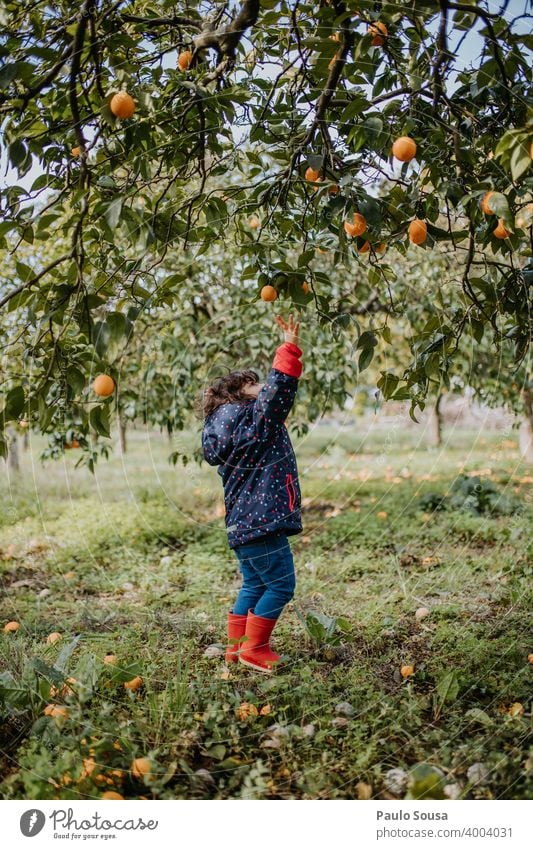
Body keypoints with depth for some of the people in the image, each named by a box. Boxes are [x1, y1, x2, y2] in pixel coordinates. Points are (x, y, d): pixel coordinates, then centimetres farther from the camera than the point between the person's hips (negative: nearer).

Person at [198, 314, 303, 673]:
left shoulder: (230, 428, 14)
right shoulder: (254, 418, -11)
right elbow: (280, 387, -20)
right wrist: (290, 347, -17)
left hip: (243, 523, 10)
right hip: (261, 522, -10)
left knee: (254, 585, 18)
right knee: (280, 584, -1)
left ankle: (237, 645, 25)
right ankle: (254, 648, 5)